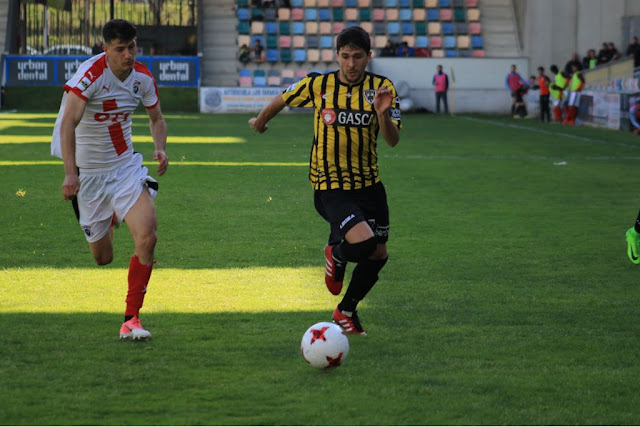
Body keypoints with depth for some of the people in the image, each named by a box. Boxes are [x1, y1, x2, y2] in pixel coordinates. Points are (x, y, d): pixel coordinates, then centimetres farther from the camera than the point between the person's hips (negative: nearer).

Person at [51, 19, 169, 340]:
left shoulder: (143, 78, -4)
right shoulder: (91, 74, -22)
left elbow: (156, 119, 13)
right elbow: (68, 122, -29)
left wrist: (160, 148, -8)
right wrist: (70, 174, -39)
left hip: (126, 166, 3)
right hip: (89, 172, -3)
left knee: (147, 236, -19)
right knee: (102, 258, 8)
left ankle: (131, 319, -9)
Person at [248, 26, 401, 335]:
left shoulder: (381, 88, -5)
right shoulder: (318, 85, -9)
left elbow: (393, 141, -11)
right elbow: (282, 100, 11)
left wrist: (383, 114, -31)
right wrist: (260, 121, 28)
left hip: (369, 184, 4)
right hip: (331, 187, -4)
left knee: (379, 255, 10)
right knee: (364, 243, -25)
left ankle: (346, 310, 36)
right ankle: (337, 254, 13)